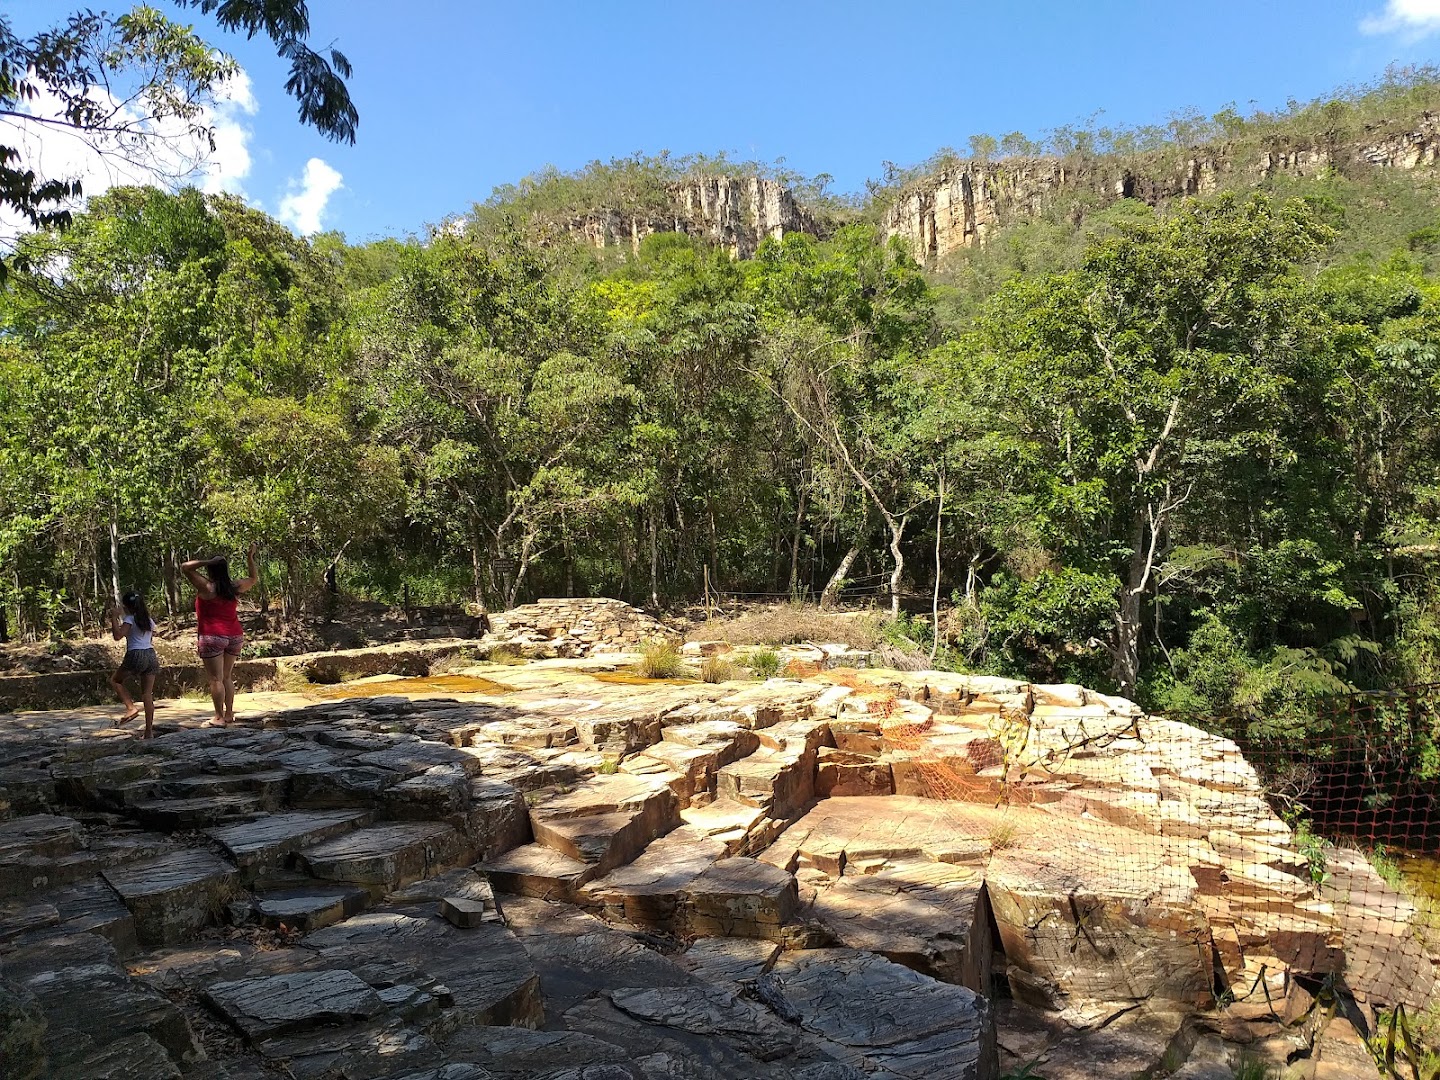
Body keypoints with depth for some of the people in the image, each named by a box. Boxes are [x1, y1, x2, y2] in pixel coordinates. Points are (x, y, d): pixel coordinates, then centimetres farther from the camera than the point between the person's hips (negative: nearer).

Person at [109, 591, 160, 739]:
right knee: (147, 693, 5)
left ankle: (131, 707, 0)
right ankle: (149, 730, 2)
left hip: (135, 655, -6)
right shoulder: (149, 620, 15)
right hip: (151, 655, 6)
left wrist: (114, 619, -6)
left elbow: (118, 636, -15)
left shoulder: (130, 619, -4)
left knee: (115, 680, 20)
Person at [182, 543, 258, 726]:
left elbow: (185, 567, -5)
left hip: (212, 637, -5)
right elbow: (253, 578, 23)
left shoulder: (207, 587, -10)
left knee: (216, 679, -2)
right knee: (227, 677, 16)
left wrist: (206, 562, -6)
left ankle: (219, 717, -1)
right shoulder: (235, 588, 3)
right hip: (235, 636, 5)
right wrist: (250, 558, 23)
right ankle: (229, 714, 19)